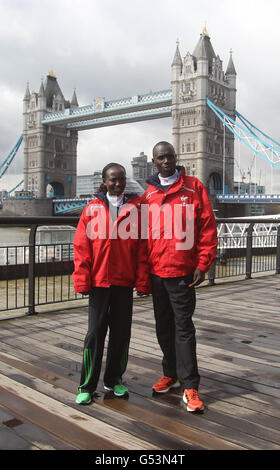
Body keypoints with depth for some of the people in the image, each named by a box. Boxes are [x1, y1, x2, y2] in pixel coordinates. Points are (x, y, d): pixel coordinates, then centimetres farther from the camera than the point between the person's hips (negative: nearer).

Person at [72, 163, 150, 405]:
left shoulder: (136, 208, 4)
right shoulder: (92, 209, 3)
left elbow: (142, 247, 1)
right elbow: (81, 246, 0)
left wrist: (142, 281, -3)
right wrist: (82, 280, -6)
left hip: (125, 282, 1)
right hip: (99, 281, -1)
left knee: (121, 333, 9)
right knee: (96, 333, 3)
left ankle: (114, 380, 27)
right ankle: (87, 386, 15)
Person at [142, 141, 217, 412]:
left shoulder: (194, 188, -1)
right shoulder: (148, 195, 9)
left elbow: (207, 228, -4)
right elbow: (142, 235, 12)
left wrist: (203, 264, -10)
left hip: (182, 272, -4)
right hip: (156, 272, 4)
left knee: (183, 328, -1)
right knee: (164, 327, 14)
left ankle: (189, 386, 7)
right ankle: (171, 374, 30)